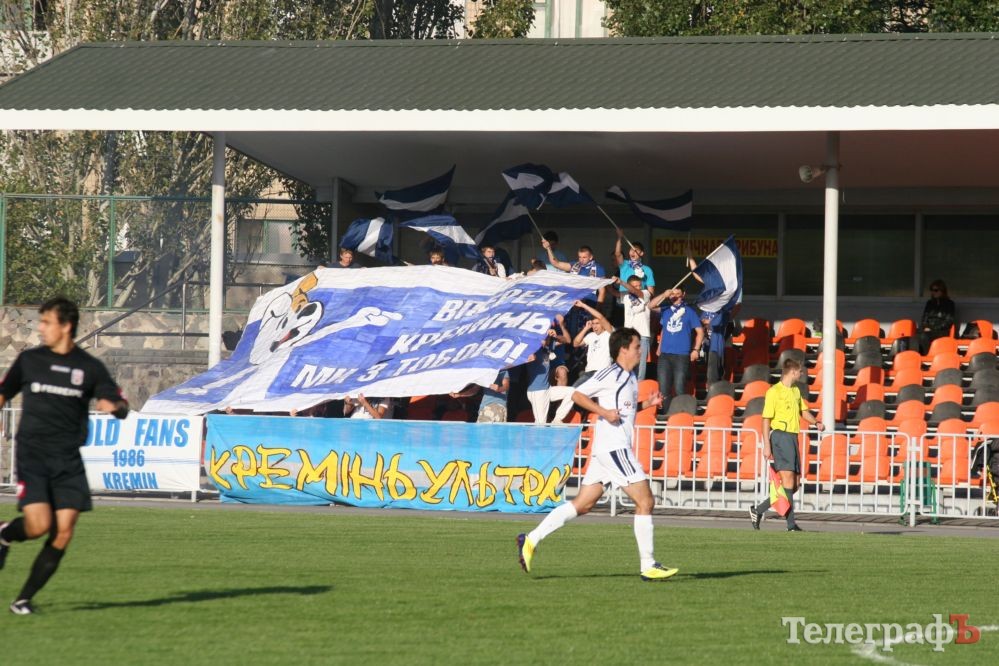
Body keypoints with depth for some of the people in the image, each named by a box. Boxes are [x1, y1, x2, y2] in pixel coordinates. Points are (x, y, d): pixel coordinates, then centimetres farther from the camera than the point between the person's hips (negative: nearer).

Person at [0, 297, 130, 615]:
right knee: (39, 525, -17)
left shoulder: (90, 367, 5)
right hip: (32, 455, -1)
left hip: (68, 460, 1)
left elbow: (119, 403, 6)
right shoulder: (29, 360, 6)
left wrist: (115, 406, -16)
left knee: (63, 534, -7)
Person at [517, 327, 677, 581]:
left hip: (616, 448, 10)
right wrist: (604, 411, -20)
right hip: (613, 447, -10)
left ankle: (531, 540, 8)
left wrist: (646, 404, 16)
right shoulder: (611, 374, -10)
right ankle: (648, 565, -4)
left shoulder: (629, 377, 18)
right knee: (645, 501, -7)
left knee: (583, 504, 8)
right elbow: (578, 395, -10)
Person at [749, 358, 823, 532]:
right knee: (788, 479, -14)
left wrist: (815, 422, 8)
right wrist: (767, 445, -14)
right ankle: (791, 524, -15)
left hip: (793, 437, 9)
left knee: (794, 484, 7)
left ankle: (758, 510, 15)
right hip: (780, 435, -9)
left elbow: (803, 411, 29)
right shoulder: (774, 392, -6)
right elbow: (766, 420, -8)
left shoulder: (796, 391, 18)